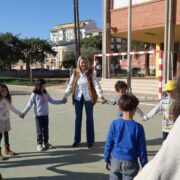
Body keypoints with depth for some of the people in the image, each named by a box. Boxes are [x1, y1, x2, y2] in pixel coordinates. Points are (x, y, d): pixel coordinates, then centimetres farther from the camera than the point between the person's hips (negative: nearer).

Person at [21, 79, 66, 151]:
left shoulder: (46, 93, 4)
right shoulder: (34, 95, -11)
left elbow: (52, 101, 11)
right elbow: (29, 105, -10)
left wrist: (61, 101, 6)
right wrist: (24, 113, -18)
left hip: (46, 115, 5)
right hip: (38, 115, -4)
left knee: (46, 129, 12)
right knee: (39, 130, 3)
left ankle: (46, 142, 27)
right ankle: (39, 144, 15)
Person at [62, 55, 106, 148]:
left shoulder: (91, 73, -5)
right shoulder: (75, 74, 2)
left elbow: (96, 84, -14)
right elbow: (70, 86, 3)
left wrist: (101, 95, -26)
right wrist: (65, 96, -4)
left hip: (88, 97, -2)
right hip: (78, 98, 2)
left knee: (89, 118, 6)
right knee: (78, 119, 11)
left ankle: (90, 140, 16)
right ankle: (77, 140, 24)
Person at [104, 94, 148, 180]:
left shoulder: (114, 123, -8)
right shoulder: (138, 127, -12)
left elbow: (108, 143, -2)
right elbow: (142, 149, -6)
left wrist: (107, 159, 12)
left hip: (116, 161, 2)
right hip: (130, 162, -2)